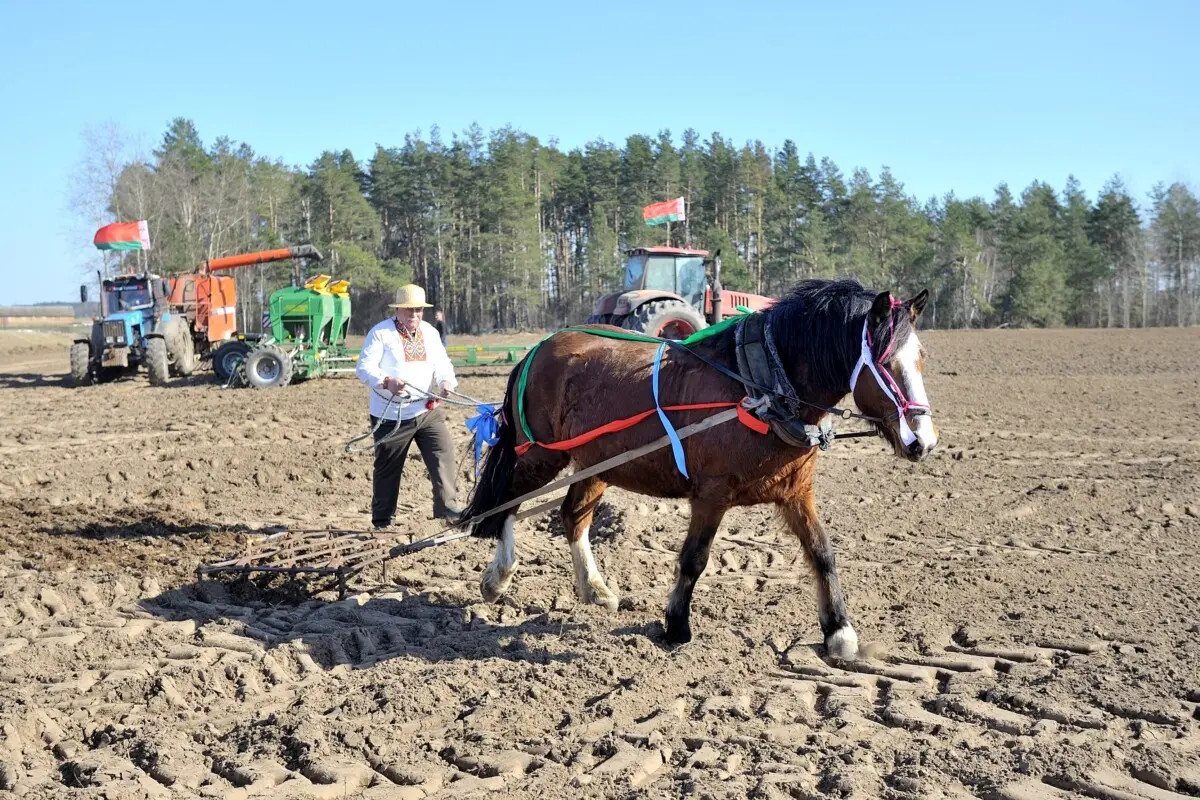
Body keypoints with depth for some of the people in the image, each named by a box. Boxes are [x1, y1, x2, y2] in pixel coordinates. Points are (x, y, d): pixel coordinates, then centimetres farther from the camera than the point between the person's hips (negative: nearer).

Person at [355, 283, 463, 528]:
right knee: (387, 467, 6)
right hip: (391, 415, -4)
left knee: (444, 454, -11)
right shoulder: (380, 333, -7)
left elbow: (442, 364, 10)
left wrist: (446, 381, -15)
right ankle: (381, 519, 20)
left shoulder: (430, 332, 11)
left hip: (427, 410, 4)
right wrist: (386, 381, -33)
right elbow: (364, 367, -14)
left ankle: (448, 507, -9)